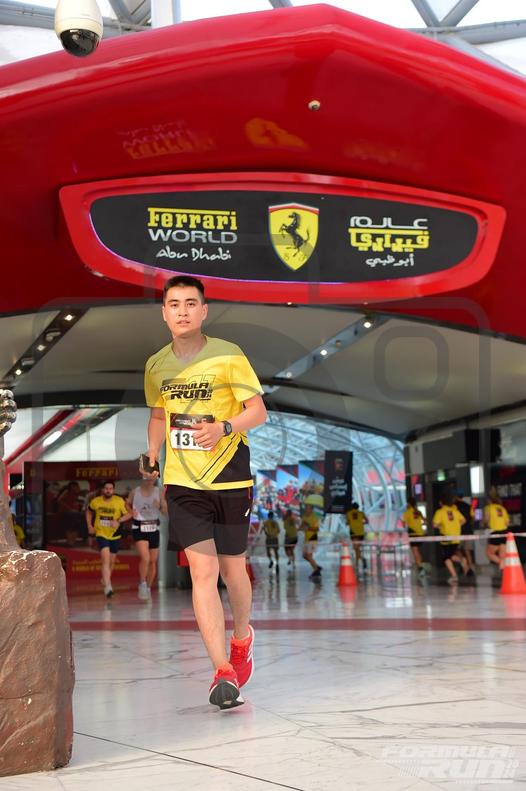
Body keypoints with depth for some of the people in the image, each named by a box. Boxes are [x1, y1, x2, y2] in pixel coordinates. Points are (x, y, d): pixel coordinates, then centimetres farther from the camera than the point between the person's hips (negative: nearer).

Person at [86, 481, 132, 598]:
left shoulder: (119, 501, -11)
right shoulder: (95, 501, -5)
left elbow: (129, 514, -7)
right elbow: (89, 512, 14)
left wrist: (119, 521, -22)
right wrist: (90, 526, 5)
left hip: (115, 535, 2)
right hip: (101, 534, -2)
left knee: (111, 561, 16)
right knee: (105, 558, -20)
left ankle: (105, 580, 44)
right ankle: (108, 587, -26)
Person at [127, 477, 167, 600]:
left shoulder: (159, 492, -1)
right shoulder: (134, 492, -3)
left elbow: (165, 511, 2)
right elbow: (127, 504, 15)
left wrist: (159, 506, -20)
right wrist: (131, 511, -6)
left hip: (154, 528, 3)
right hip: (139, 528, -3)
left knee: (153, 561, 8)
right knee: (145, 558, -21)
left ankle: (148, 588, 25)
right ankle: (142, 584, -1)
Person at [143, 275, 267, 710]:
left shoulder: (228, 356, -7)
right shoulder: (156, 365, 5)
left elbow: (259, 412, -8)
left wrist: (224, 427, -25)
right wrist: (152, 457, 9)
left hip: (230, 479, -2)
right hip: (183, 483, 2)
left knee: (232, 569, 10)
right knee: (203, 569, -10)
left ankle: (242, 636, 40)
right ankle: (224, 672, -9)